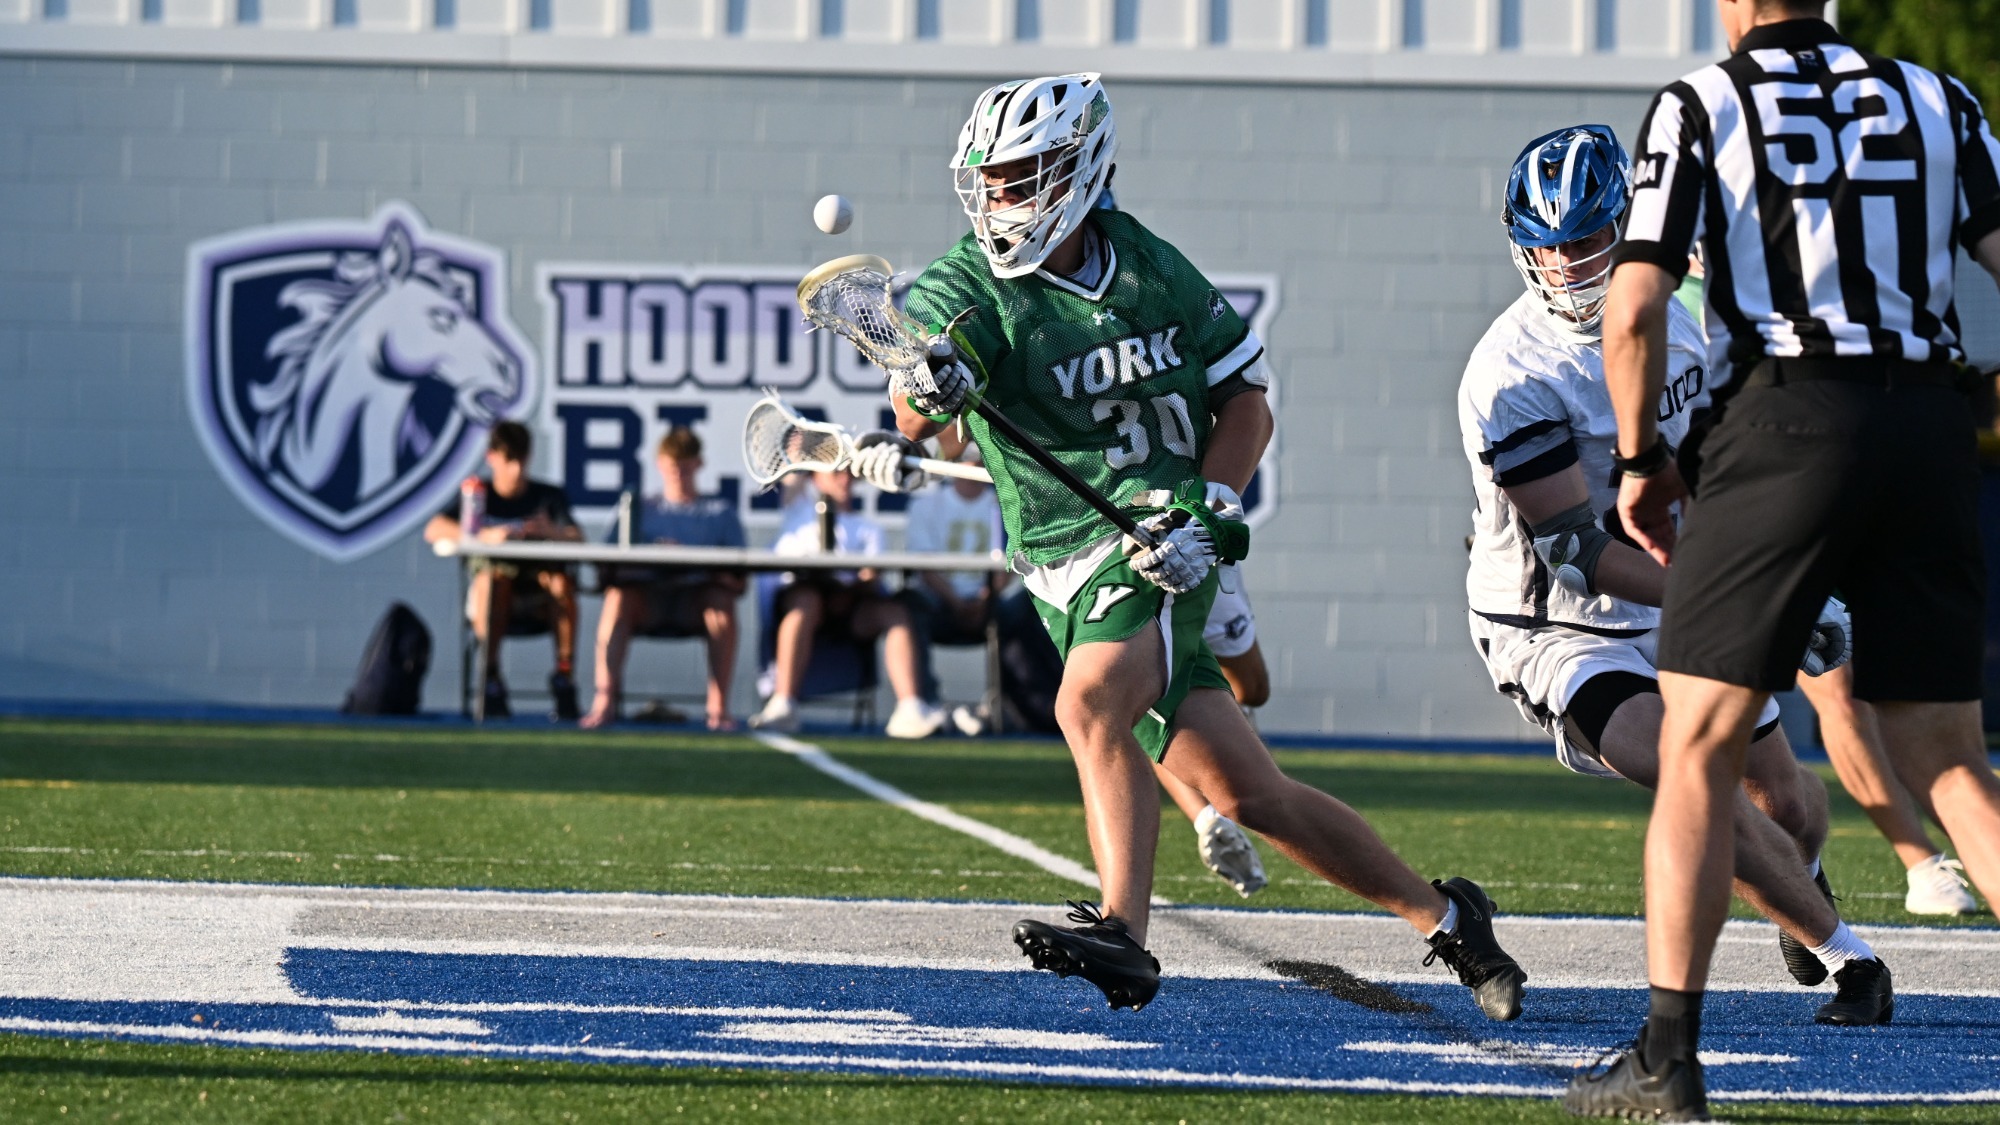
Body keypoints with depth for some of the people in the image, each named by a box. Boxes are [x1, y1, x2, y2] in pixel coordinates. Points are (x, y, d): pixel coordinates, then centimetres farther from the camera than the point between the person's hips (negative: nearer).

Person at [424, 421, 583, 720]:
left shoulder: (548, 496, 9)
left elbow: (577, 539, -7)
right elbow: (434, 530, -11)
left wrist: (552, 532, -30)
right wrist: (483, 537, -26)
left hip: (539, 595, 1)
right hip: (488, 595, -1)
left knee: (563, 580, -32)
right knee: (493, 575, -36)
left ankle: (564, 674, -30)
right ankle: (491, 679, -33)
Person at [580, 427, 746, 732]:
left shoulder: (721, 512, 22)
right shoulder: (639, 509, 25)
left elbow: (736, 579, 9)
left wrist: (729, 577, -15)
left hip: (698, 595, 0)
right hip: (646, 596, 0)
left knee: (721, 600, -34)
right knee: (617, 596, -33)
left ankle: (719, 706, -36)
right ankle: (605, 700, -43)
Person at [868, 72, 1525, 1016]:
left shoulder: (1149, 269, 1)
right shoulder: (963, 291, -3)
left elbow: (1247, 402, 9)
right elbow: (916, 416, -19)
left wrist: (1206, 508, -8)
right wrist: (929, 388, -43)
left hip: (1162, 544, -2)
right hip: (1070, 563, 2)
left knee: (1090, 704, -30)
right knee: (1247, 797, 2)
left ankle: (1122, 934, -33)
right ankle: (1442, 917, 15)